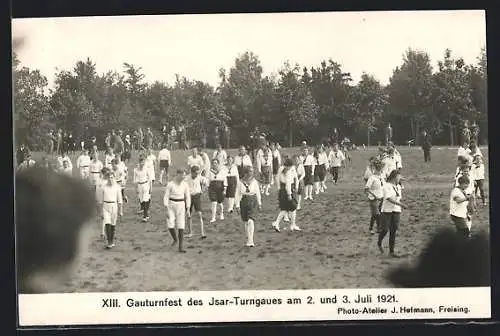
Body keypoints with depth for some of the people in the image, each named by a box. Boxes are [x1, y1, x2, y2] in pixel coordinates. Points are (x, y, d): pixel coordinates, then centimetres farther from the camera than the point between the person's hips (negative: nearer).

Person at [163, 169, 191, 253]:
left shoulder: (185, 184, -2)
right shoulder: (170, 184, -10)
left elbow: (188, 197, 4)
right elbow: (166, 198, -9)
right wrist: (167, 210, -15)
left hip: (181, 206, 1)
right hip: (171, 206, -1)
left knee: (181, 227, -7)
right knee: (170, 226, -10)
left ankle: (181, 247, -1)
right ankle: (175, 239, 23)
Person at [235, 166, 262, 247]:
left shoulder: (254, 182, 0)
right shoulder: (240, 182, -2)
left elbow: (258, 193, 10)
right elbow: (238, 194, 1)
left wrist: (259, 203, 15)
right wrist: (237, 205, -4)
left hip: (253, 202, -1)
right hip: (244, 202, 1)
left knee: (251, 221, -15)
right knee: (246, 222, 11)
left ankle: (250, 240, -17)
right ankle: (248, 239, 27)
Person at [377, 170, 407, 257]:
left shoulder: (398, 187, 10)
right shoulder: (386, 186, -11)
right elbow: (390, 199, -20)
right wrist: (401, 204, -24)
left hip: (396, 211, 5)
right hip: (386, 210, -5)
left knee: (393, 231, 2)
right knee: (385, 230, -5)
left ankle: (391, 251, 7)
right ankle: (379, 243, 26)